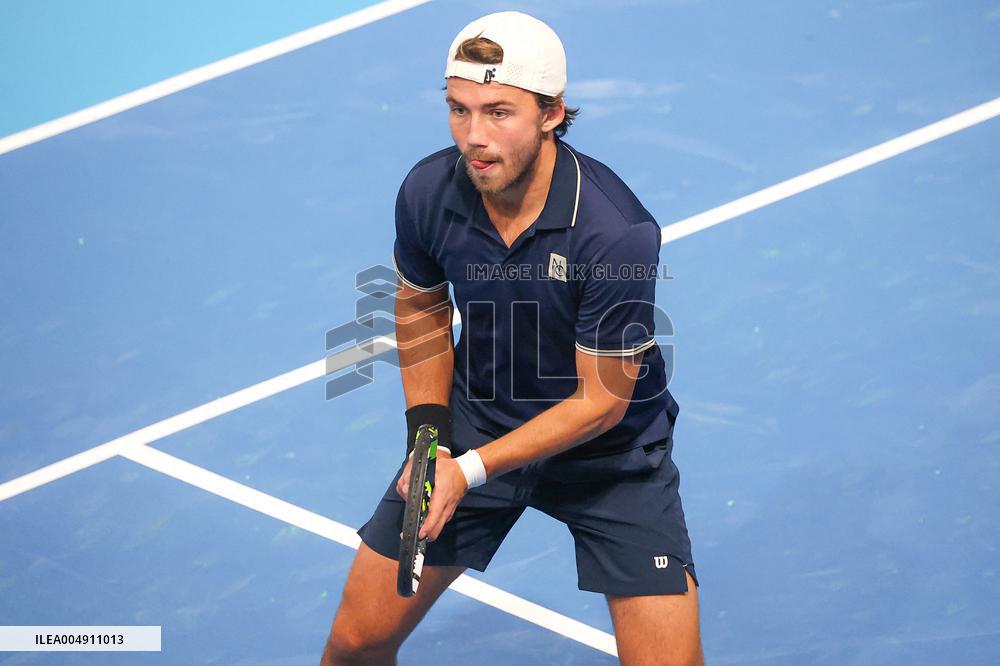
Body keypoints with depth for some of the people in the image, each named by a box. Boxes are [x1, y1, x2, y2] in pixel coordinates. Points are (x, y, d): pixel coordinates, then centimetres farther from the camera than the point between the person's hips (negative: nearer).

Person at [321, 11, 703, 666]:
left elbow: (600, 401, -21)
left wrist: (470, 470, -24)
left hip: (611, 450, -3)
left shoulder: (619, 233, -30)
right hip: (474, 420, 3)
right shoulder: (427, 192, -15)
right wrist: (429, 436, -3)